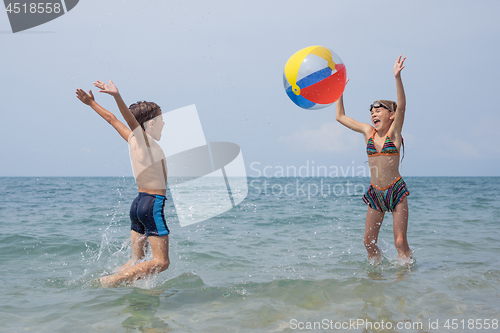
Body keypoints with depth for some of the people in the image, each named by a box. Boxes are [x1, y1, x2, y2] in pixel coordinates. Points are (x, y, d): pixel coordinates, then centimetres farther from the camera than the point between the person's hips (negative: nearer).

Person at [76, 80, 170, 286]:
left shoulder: (133, 139, 9)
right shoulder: (144, 139, -11)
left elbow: (112, 119, 20)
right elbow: (131, 119, -29)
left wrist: (92, 103, 31)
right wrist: (117, 97, -44)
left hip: (139, 202, 9)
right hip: (154, 205, -9)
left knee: (137, 260, 15)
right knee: (161, 262, -5)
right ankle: (109, 282, -10)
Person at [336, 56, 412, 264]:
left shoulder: (394, 132, -4)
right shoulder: (368, 131, 7)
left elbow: (401, 106, -21)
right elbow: (340, 117, 14)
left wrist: (397, 77, -31)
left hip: (396, 191, -4)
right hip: (375, 193, 4)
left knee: (400, 241, -5)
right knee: (369, 241, 4)